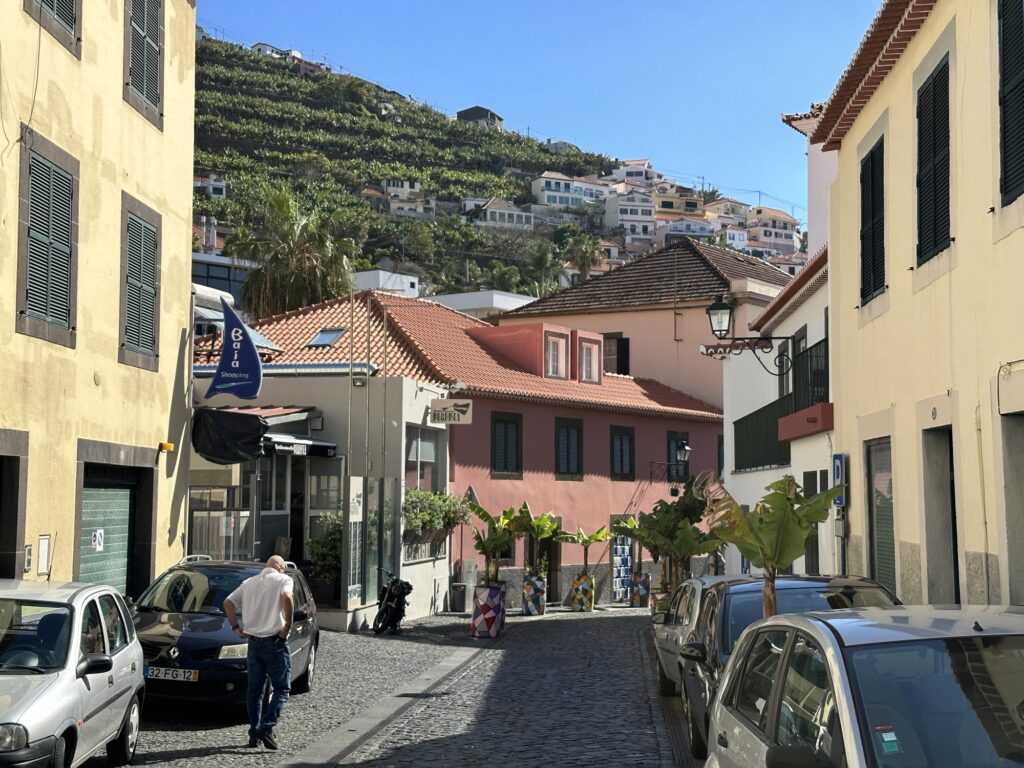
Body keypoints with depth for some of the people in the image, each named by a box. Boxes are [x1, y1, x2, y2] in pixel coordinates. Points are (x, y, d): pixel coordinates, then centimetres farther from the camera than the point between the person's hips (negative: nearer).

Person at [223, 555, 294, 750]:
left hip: (254, 641, 5)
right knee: (281, 689, 1)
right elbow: (287, 598, -22)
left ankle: (254, 732, 11)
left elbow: (228, 602, 11)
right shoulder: (283, 579, -1)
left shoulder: (249, 582, 16)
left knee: (254, 690, 12)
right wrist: (288, 625, -15)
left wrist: (235, 627, 11)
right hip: (274, 641, -5)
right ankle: (267, 727, -15)